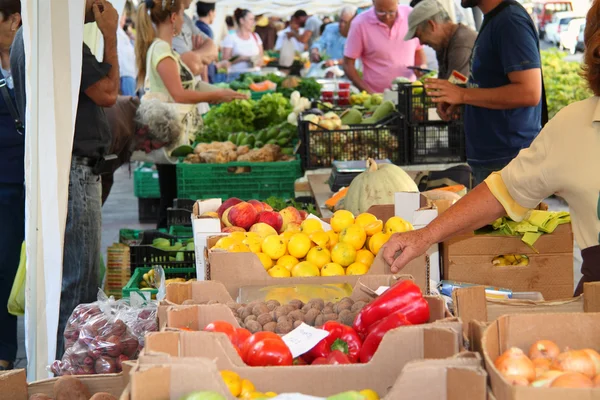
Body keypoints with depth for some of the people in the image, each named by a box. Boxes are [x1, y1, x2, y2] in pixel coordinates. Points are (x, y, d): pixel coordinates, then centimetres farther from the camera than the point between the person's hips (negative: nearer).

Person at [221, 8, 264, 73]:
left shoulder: (255, 37, 13)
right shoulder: (231, 38, 1)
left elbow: (260, 59, 16)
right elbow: (225, 61, -4)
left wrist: (257, 62, -5)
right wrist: (242, 58, -13)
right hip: (236, 73, -3)